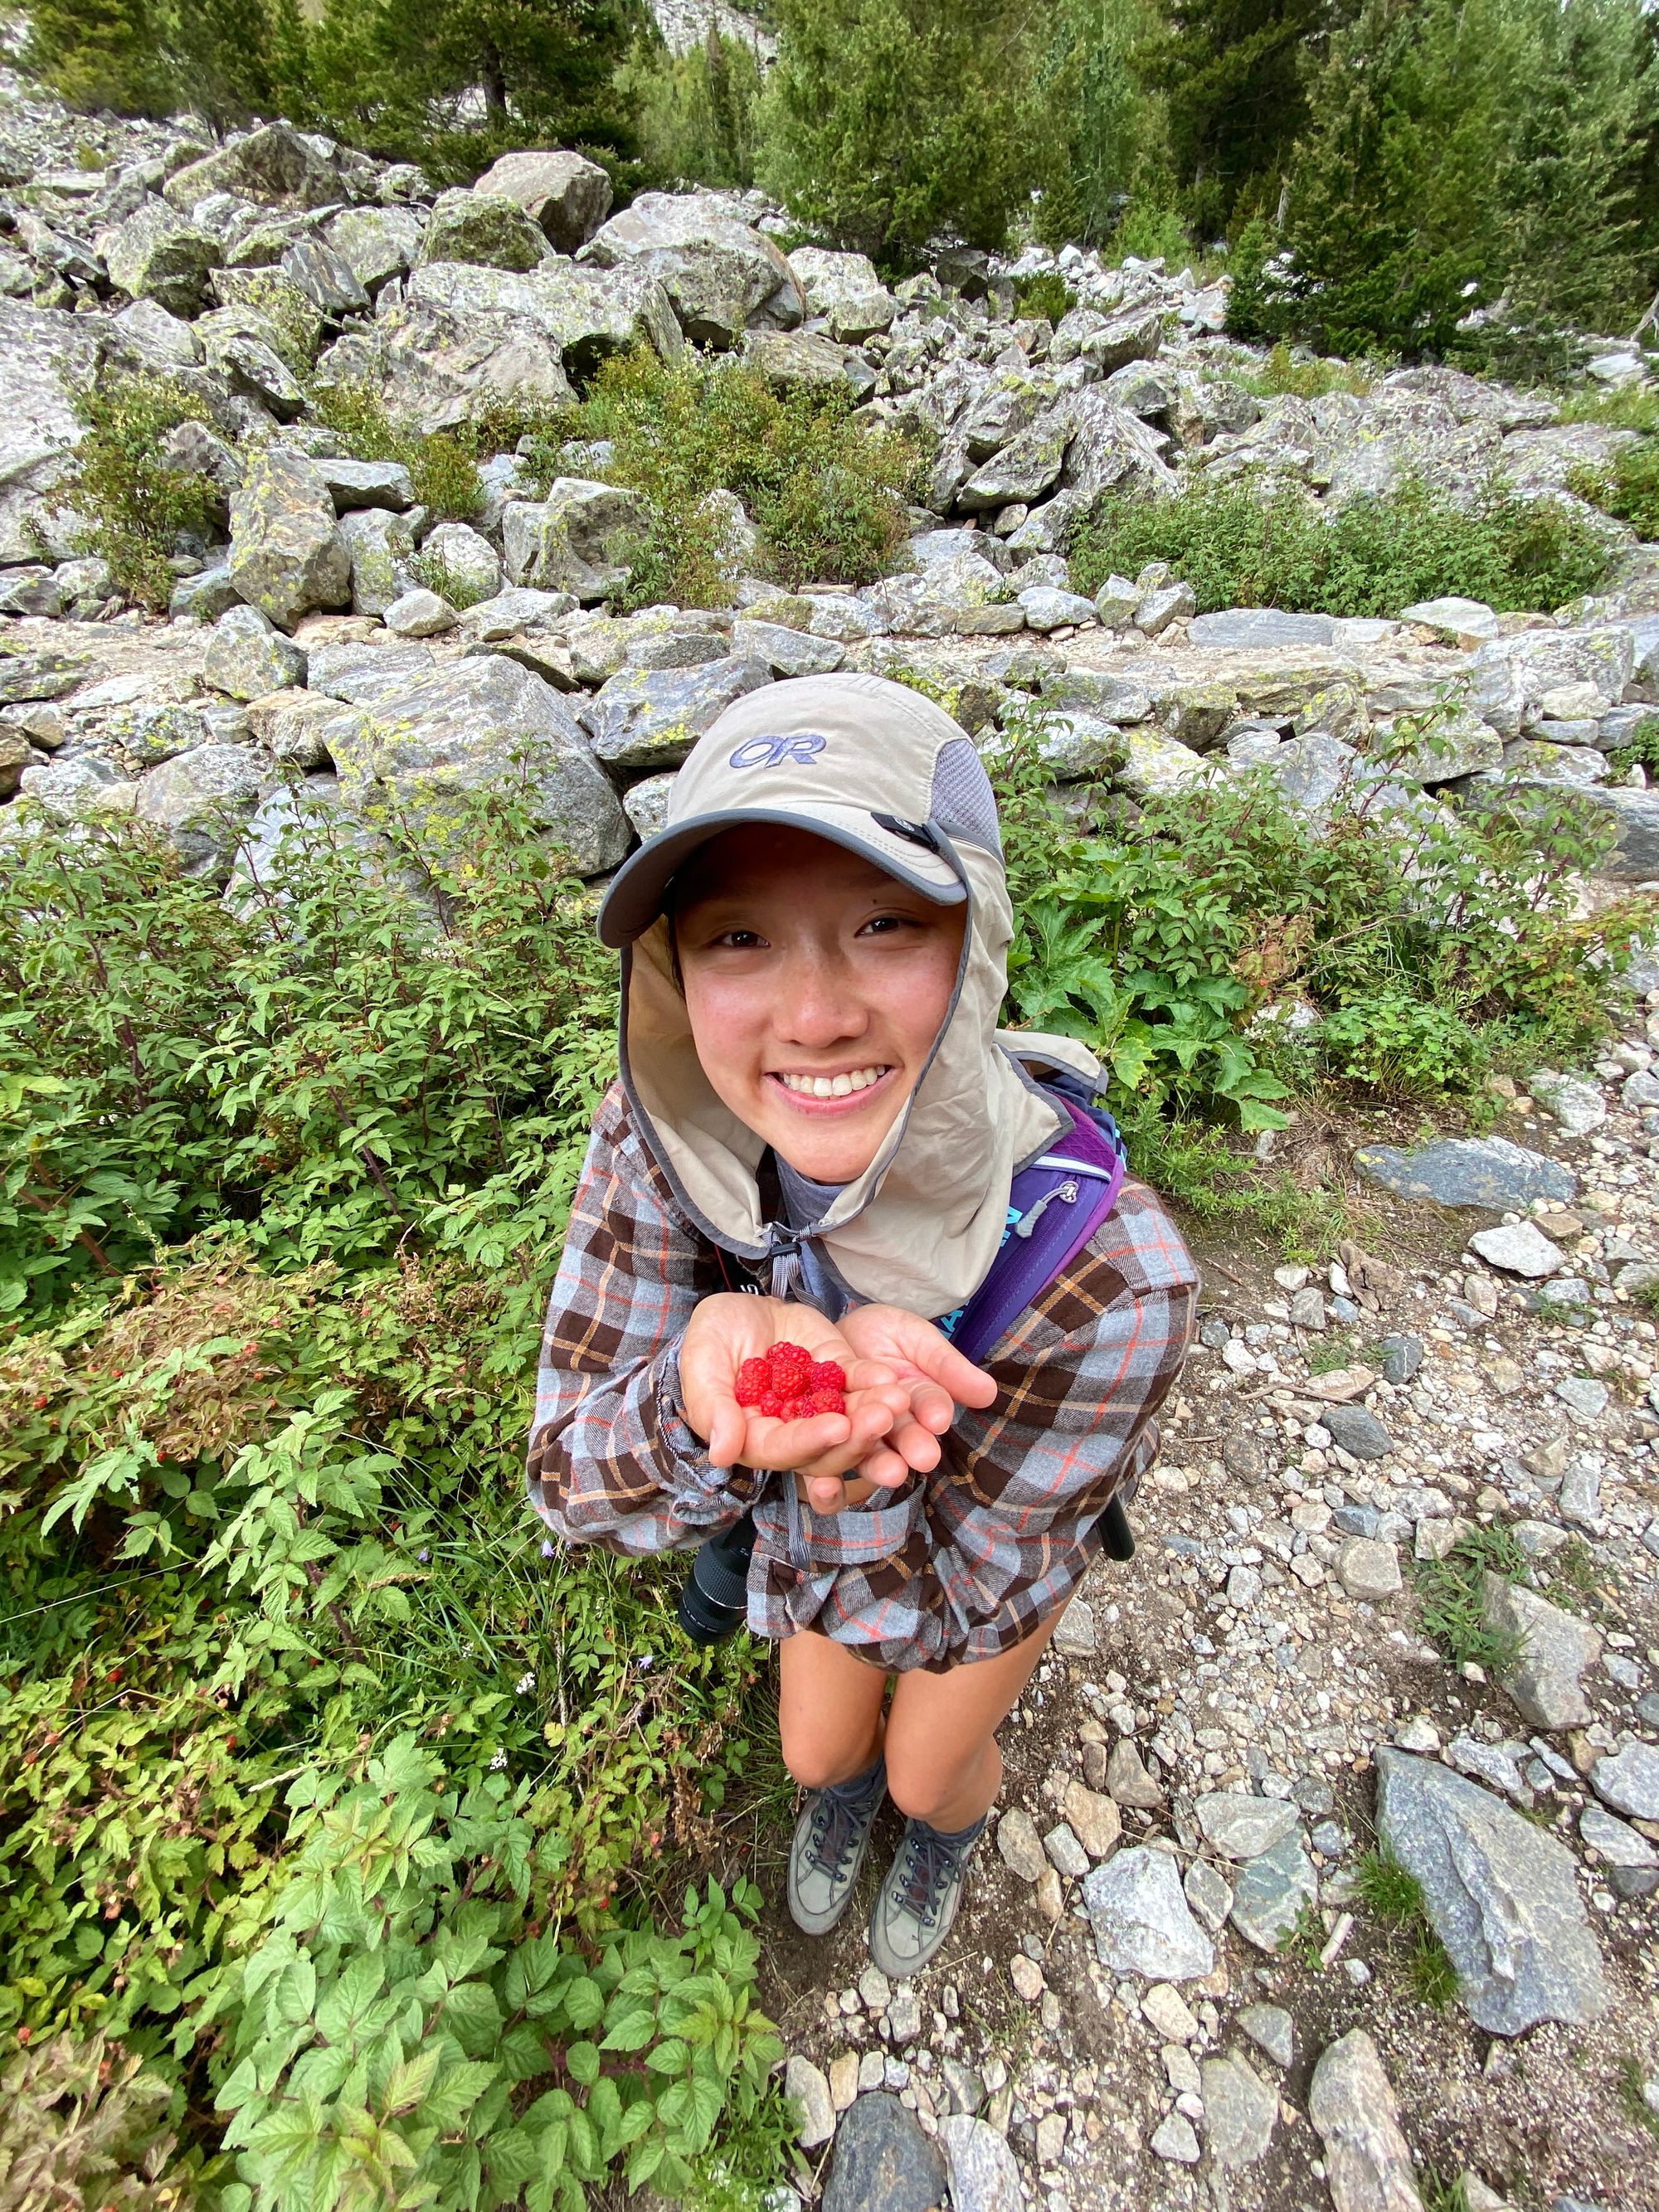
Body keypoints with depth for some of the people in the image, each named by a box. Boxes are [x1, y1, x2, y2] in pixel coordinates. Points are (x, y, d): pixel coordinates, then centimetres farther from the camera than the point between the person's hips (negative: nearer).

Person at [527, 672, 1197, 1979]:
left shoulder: (1111, 1275, -42)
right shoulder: (657, 1142, -34)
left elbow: (958, 1602, -26)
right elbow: (571, 1478, -26)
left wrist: (849, 1476, -48)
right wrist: (700, 1391, -48)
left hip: (1001, 1551, -2)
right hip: (822, 1527, 2)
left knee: (930, 1768, 29)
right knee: (817, 1751, 31)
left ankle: (951, 1827, 71)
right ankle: (853, 1786, 72)